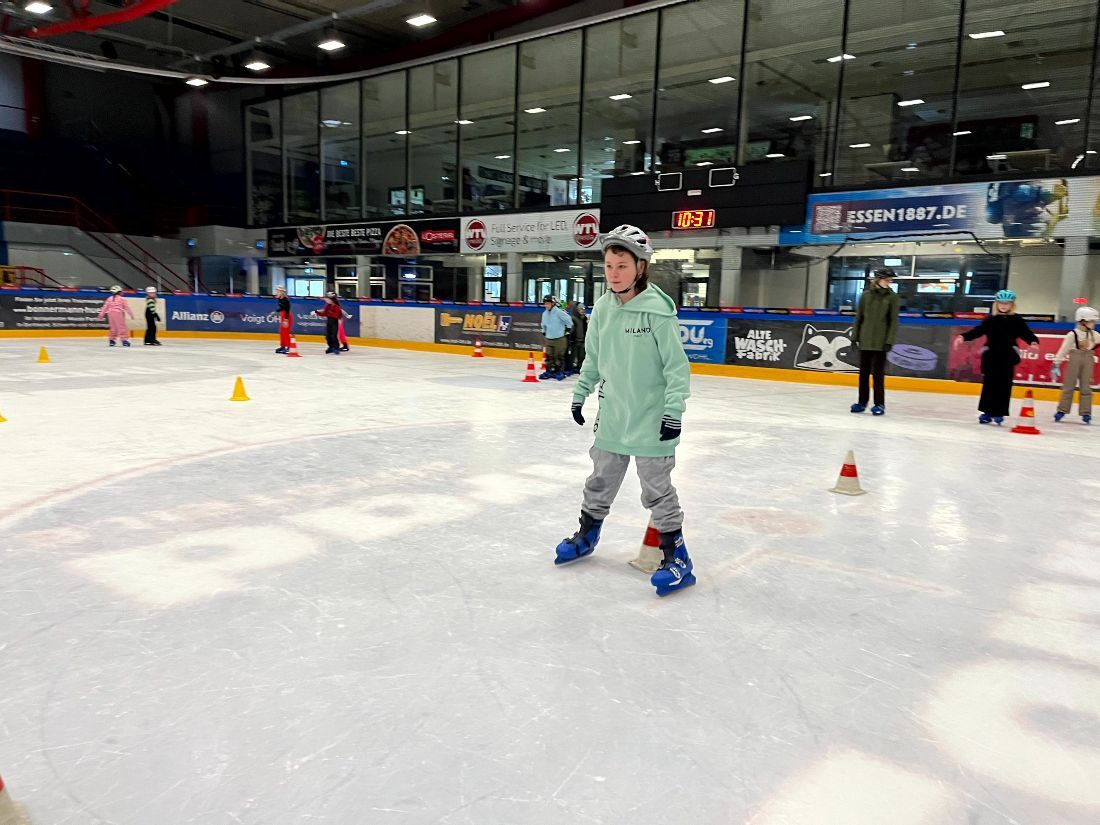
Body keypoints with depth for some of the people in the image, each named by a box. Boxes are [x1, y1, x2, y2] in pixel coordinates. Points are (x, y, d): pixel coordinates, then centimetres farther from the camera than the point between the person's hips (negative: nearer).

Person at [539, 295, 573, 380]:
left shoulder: (558, 312, -14)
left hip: (559, 339, -6)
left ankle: (559, 371, 11)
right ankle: (549, 371, 16)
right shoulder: (544, 314, 8)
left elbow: (568, 320, -9)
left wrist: (568, 329, -3)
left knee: (559, 356, 1)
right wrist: (544, 331, 18)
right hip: (549, 339, 6)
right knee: (549, 356, 8)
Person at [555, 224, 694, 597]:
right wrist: (580, 394, 15)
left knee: (657, 488, 1)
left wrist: (674, 411, -16)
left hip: (650, 419, -6)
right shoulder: (603, 308, 1)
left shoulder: (658, 310, -17)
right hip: (612, 415, 6)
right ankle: (587, 535, 39)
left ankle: (677, 558, 14)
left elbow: (676, 365, -14)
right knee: (601, 479, 19)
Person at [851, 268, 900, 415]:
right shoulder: (866, 295, 4)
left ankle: (879, 404, 7)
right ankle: (862, 402, 18)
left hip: (880, 341, -2)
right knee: (863, 372, 9)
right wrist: (854, 337, 4)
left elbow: (894, 321, -4)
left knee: (878, 373, -1)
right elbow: (858, 317, 7)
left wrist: (889, 341, -11)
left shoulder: (892, 297, -2)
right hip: (865, 340, 3)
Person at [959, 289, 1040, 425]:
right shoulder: (990, 319, 6)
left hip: (1007, 358, -1)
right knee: (989, 384, 3)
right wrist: (964, 337, -8)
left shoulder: (1017, 320, 2)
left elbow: (1026, 333, -5)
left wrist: (1033, 342, -24)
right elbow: (978, 331, 5)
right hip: (991, 357, 1)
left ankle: (999, 413, 8)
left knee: (1004, 385, 1)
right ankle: (987, 411, 10)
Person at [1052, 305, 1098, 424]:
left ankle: (1085, 412, 9)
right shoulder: (1072, 334, -8)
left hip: (1088, 361, 4)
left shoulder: (1094, 334, 6)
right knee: (1069, 385, 0)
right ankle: (1062, 410, 6)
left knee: (1086, 387, 6)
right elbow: (1063, 350, -8)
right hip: (1074, 360, -4)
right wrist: (1056, 364, -9)